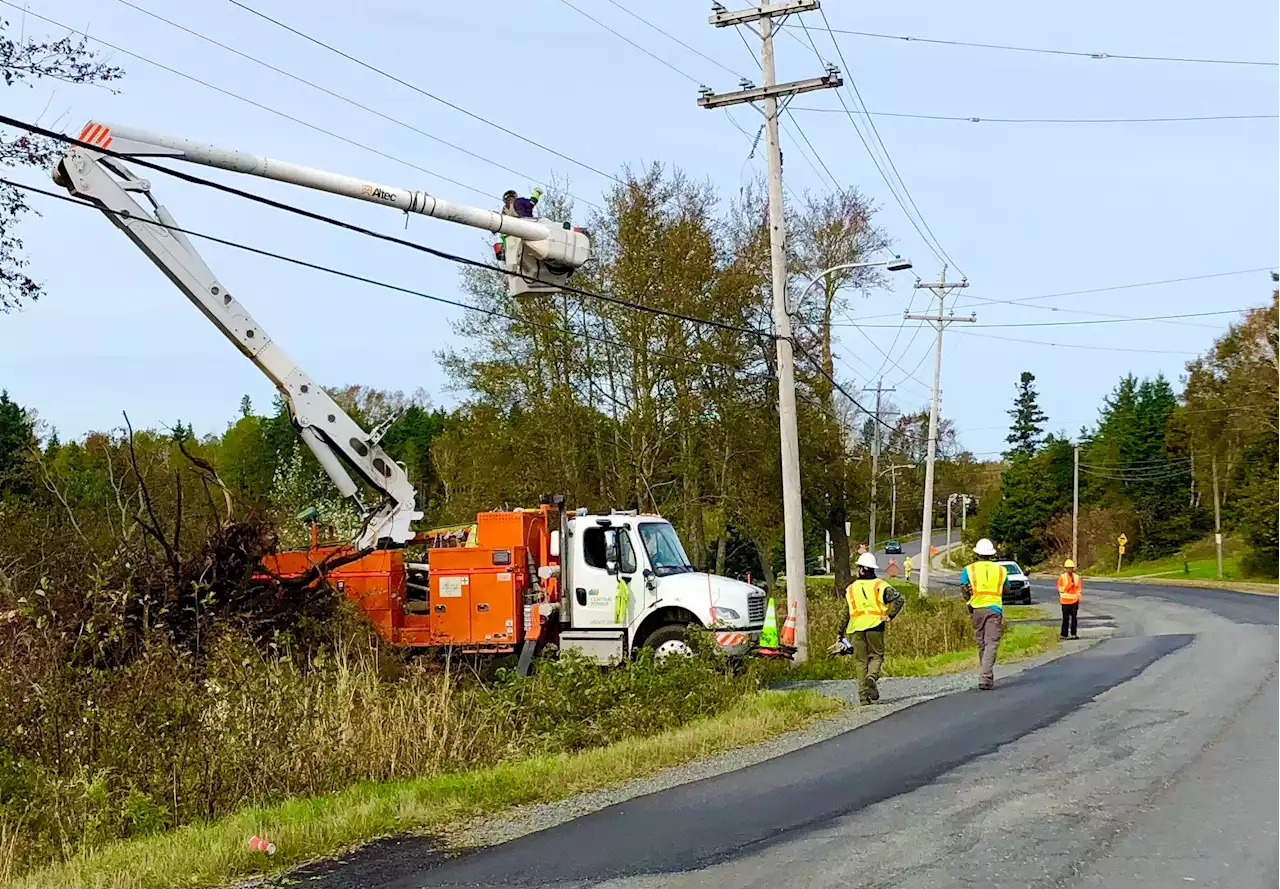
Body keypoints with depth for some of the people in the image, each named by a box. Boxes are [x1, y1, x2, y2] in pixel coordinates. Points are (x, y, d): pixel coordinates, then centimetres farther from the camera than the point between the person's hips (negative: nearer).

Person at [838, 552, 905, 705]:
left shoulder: (851, 588, 8)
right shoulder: (880, 585, 3)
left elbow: (846, 613, 8)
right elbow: (898, 598, -11)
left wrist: (841, 634, 13)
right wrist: (890, 615, -4)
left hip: (857, 628, 1)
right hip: (875, 625, -1)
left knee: (860, 660, 7)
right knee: (876, 655, 10)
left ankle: (864, 695, 1)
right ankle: (872, 676, -21)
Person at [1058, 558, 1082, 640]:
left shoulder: (1076, 577, 7)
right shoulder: (1062, 577, -3)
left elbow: (1078, 589, 12)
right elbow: (1060, 589, -5)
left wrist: (1078, 598, 5)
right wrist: (1069, 585, -14)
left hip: (1074, 600, 3)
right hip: (1065, 601, -3)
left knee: (1074, 617, 2)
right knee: (1066, 618, -1)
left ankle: (1073, 634, 7)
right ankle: (1064, 635, 5)